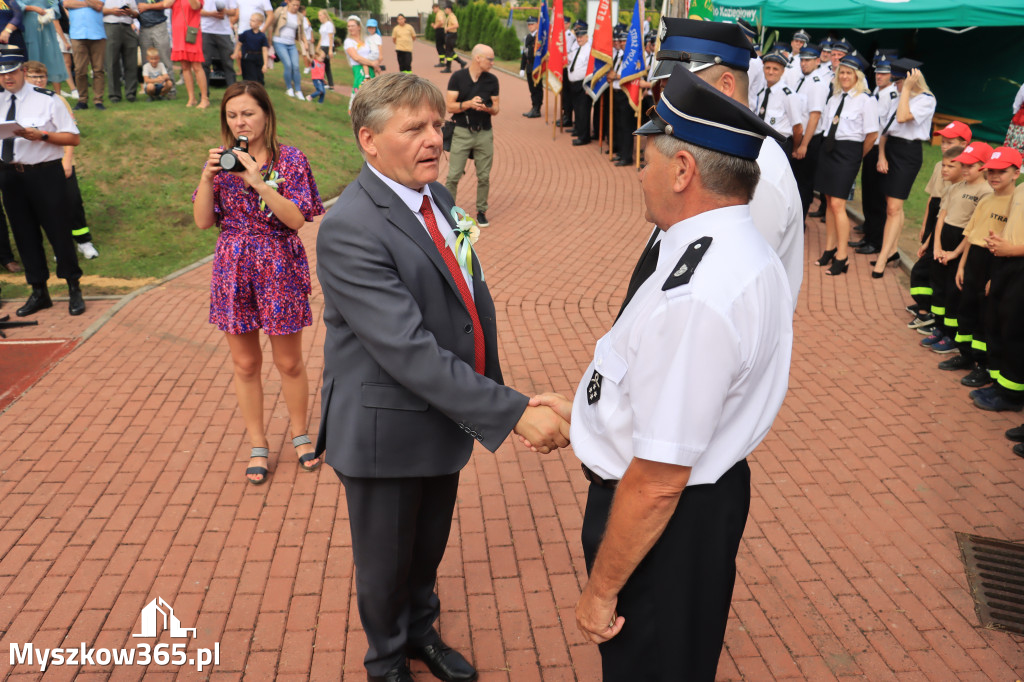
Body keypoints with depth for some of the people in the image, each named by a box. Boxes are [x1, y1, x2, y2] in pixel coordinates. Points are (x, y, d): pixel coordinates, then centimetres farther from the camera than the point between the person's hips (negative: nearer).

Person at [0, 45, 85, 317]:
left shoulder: (46, 100, -6)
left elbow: (73, 138, -9)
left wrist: (41, 135, -22)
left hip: (44, 174, -5)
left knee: (58, 230, 1)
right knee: (24, 234, 11)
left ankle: (74, 290, 17)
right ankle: (38, 292, 25)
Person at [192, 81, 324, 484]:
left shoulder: (290, 159, -6)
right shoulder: (221, 159, 5)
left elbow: (297, 219, -16)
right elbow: (202, 221, 0)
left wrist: (258, 182, -24)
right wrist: (208, 176, -14)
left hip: (279, 268, -3)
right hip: (233, 268, 3)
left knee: (289, 362, 8)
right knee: (245, 364, 11)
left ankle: (299, 435, 30)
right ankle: (257, 446, 26)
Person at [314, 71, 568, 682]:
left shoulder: (438, 196, 1)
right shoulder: (350, 229, -26)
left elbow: (474, 298, 9)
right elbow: (410, 351, -32)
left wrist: (492, 386, 7)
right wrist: (513, 413, -32)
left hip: (445, 418, 7)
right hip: (386, 431, -7)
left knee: (430, 547, 28)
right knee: (386, 564, 18)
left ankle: (421, 630, 56)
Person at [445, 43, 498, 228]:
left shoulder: (492, 80, 5)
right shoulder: (457, 77, -3)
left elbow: (496, 109, 8)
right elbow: (449, 106, -6)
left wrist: (487, 108, -15)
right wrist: (468, 104, -22)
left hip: (484, 133, 3)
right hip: (462, 132, -3)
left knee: (484, 176, 6)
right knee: (454, 175, -3)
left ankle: (481, 211, 19)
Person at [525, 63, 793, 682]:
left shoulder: (694, 299, -34)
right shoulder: (742, 250, -2)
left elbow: (659, 480, -29)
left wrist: (602, 590, -16)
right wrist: (581, 411, 14)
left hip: (667, 517, -9)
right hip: (711, 492, 9)